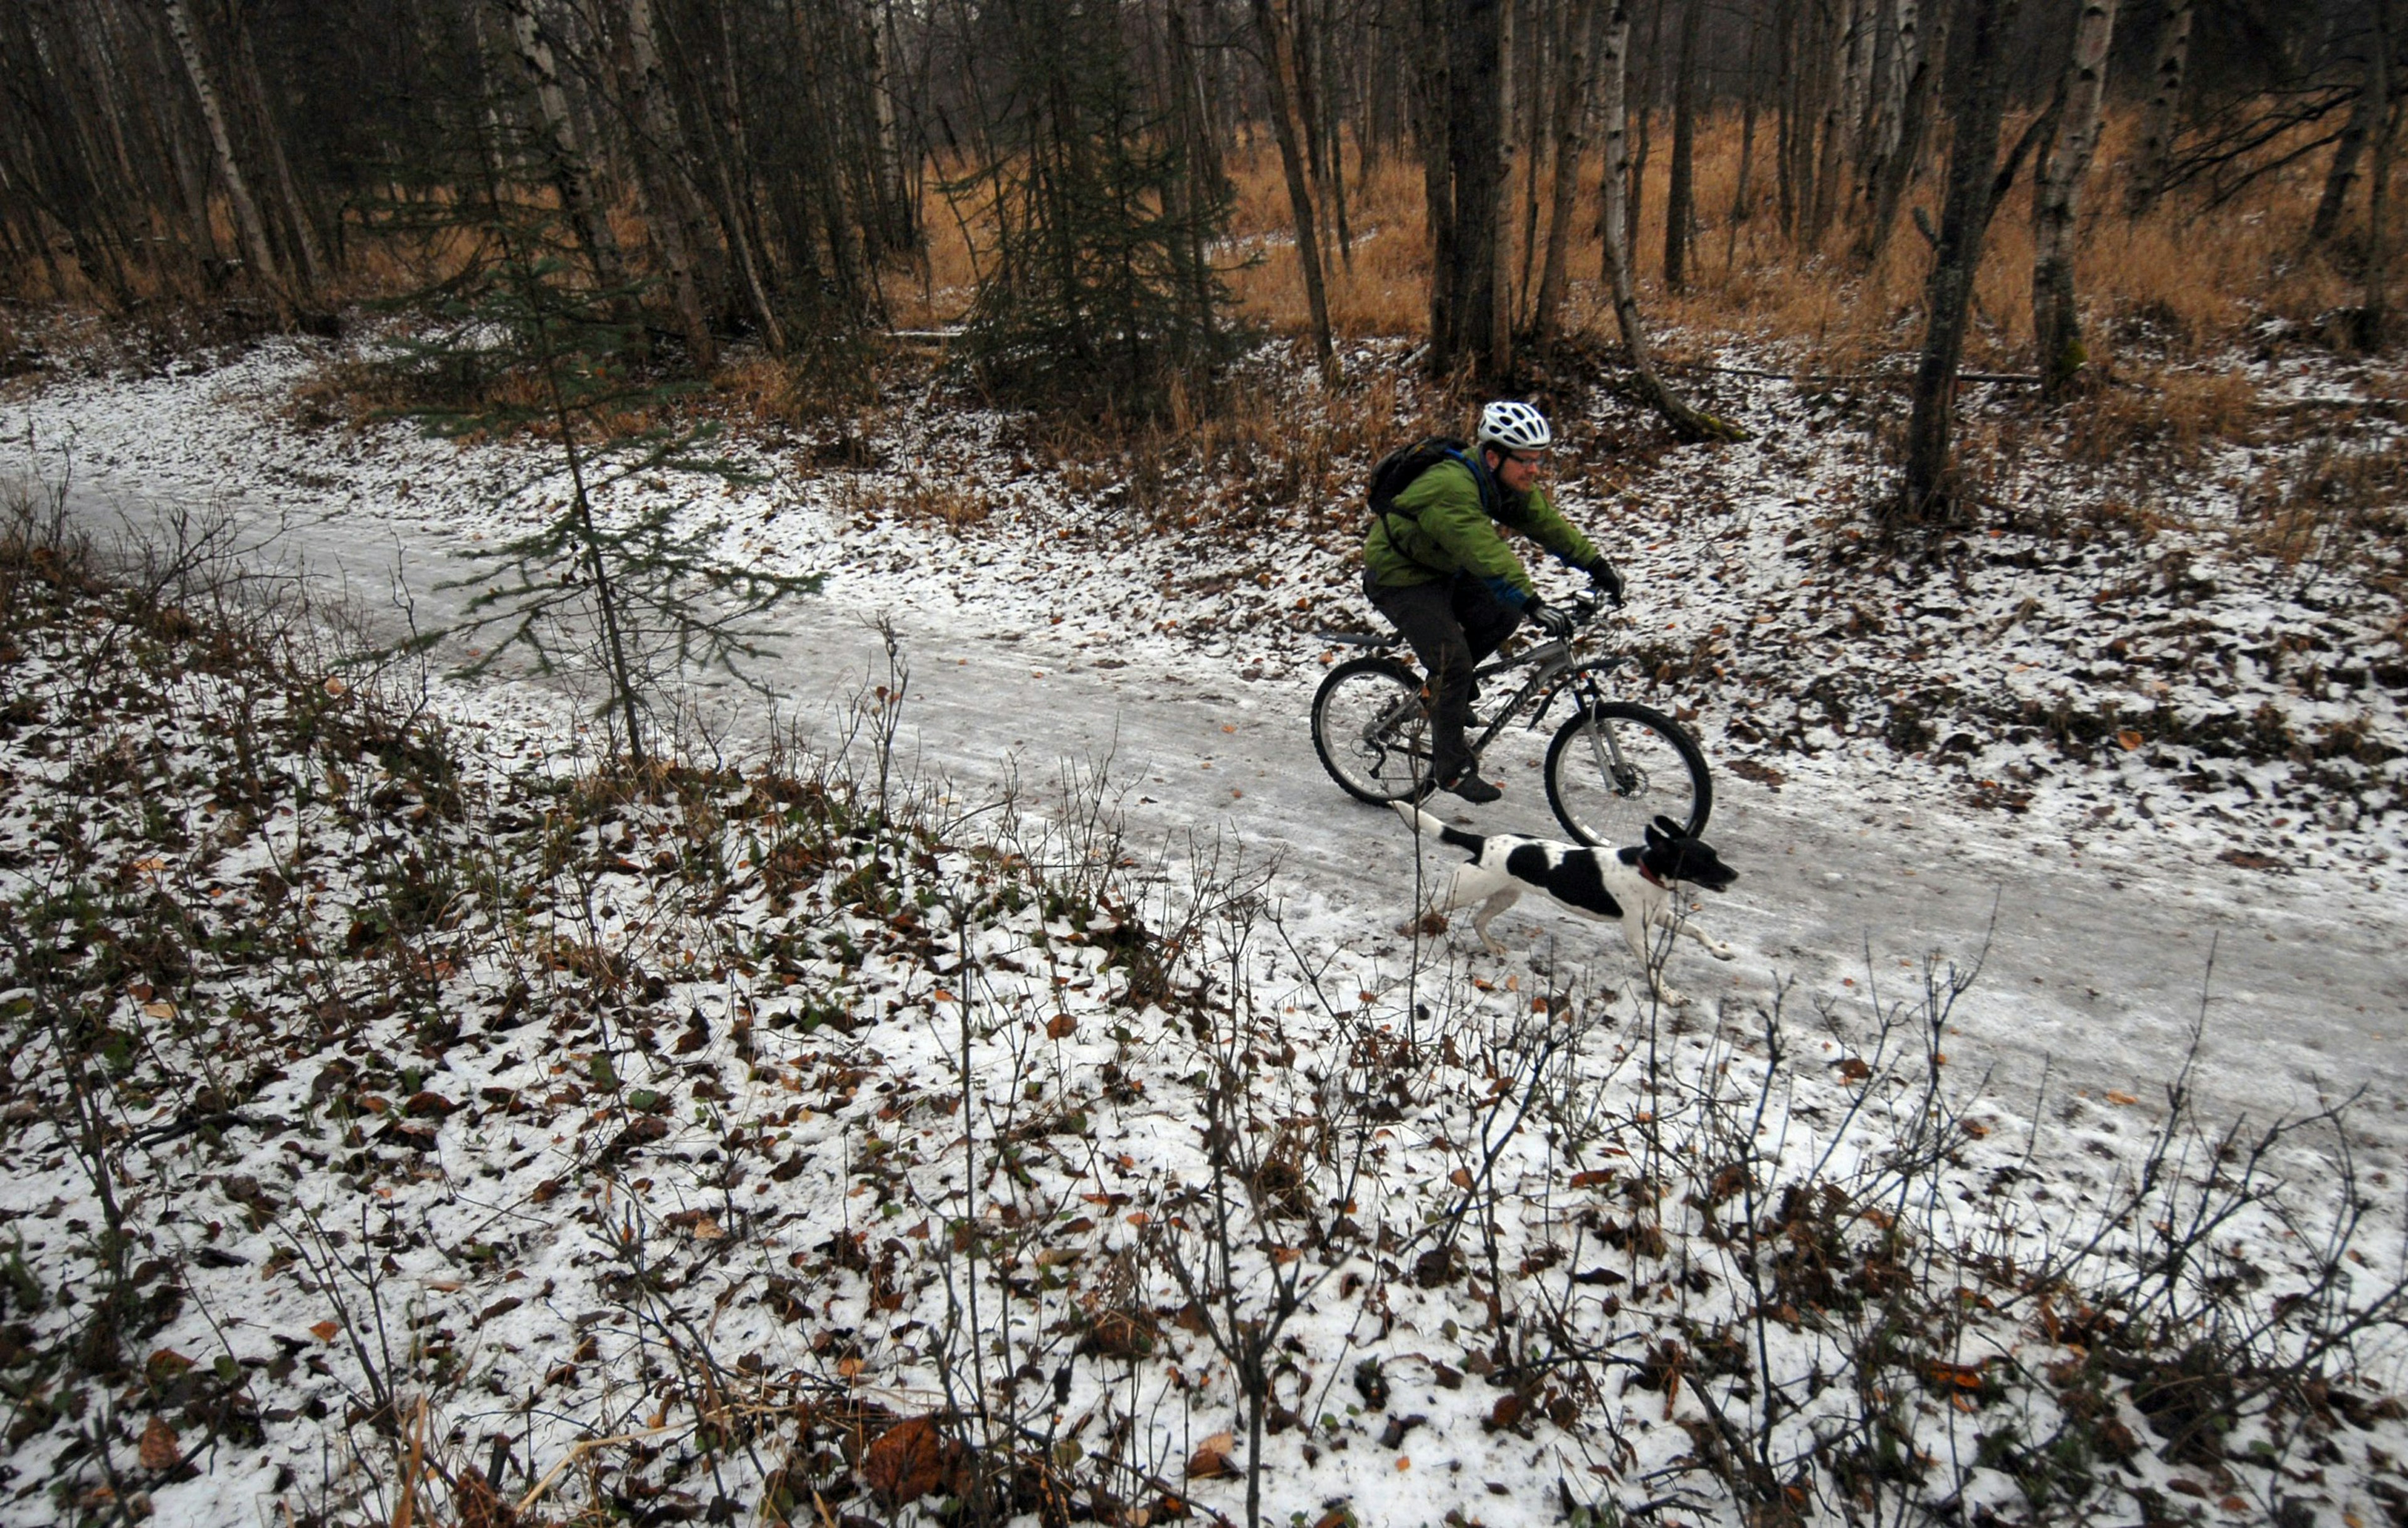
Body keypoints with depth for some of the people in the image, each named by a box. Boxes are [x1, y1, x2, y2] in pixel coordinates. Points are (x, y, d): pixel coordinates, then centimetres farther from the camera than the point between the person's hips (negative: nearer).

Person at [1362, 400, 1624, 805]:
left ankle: (1444, 683, 13)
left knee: (1503, 613, -7)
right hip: (1398, 580, -9)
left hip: (1443, 571, 9)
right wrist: (1533, 603, -50)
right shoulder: (1451, 487, -32)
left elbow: (1545, 522, -3)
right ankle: (1451, 768, -4)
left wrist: (1597, 565, -11)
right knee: (1454, 663, -17)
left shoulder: (1506, 482, -5)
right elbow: (1485, 552, -43)